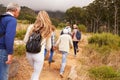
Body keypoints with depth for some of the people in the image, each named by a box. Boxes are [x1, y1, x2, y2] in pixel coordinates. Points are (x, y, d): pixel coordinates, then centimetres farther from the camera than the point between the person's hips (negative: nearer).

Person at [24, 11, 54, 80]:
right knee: (36, 74, 13)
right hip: (39, 54, -2)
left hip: (29, 53, 3)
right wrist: (48, 50, 25)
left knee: (36, 71, 29)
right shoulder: (48, 30, -4)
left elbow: (25, 40, 3)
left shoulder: (31, 27, -3)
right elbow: (48, 46, 3)